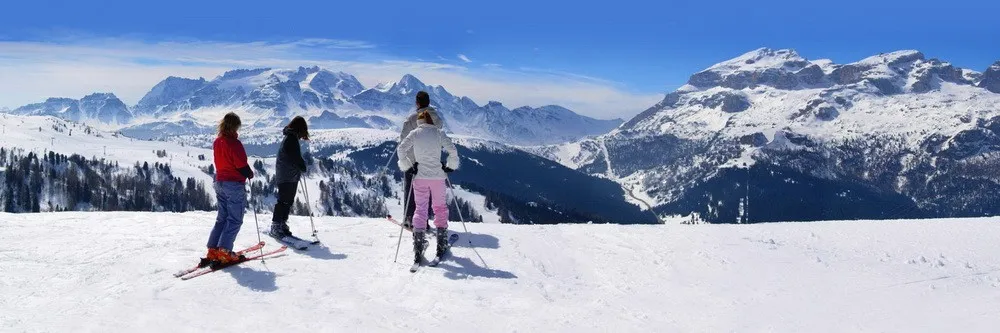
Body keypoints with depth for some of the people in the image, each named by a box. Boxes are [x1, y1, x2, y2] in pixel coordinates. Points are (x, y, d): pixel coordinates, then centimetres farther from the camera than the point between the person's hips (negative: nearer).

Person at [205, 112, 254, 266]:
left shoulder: (217, 142, 7)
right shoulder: (234, 143, -18)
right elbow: (242, 165, -16)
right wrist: (250, 174, 3)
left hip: (219, 182, 8)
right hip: (235, 184, -8)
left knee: (222, 217, 16)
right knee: (235, 220, -1)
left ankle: (213, 250, 12)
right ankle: (224, 252, -6)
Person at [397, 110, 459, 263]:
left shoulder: (415, 133, 1)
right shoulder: (439, 133, 0)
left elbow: (401, 149, -6)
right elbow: (452, 150, -7)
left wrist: (407, 167, 2)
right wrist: (450, 166, 7)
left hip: (420, 176, 0)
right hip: (438, 176, 0)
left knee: (420, 208, 5)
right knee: (440, 207, 15)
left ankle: (418, 245, -6)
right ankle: (441, 243, 18)